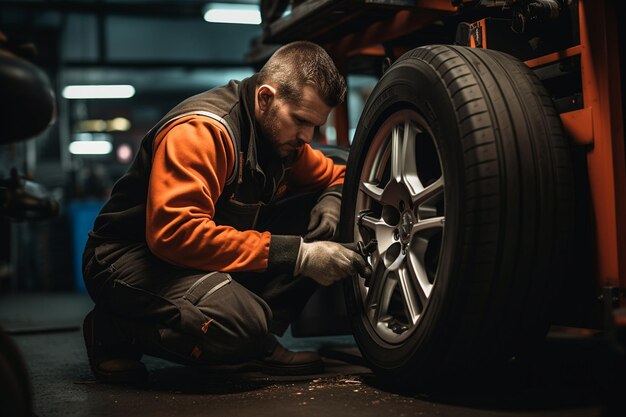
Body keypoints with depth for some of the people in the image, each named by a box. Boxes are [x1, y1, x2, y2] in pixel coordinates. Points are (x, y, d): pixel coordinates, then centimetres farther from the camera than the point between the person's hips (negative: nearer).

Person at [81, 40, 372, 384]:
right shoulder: (202, 130, -24)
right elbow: (174, 233, -34)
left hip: (214, 255, 8)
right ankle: (115, 330, -10)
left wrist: (332, 199, -8)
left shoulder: (280, 132, 3)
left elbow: (335, 175, 20)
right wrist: (295, 255, -34)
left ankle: (259, 341, -7)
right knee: (241, 325, -36)